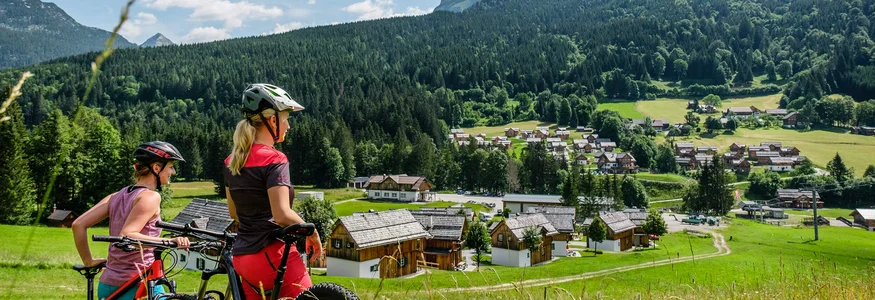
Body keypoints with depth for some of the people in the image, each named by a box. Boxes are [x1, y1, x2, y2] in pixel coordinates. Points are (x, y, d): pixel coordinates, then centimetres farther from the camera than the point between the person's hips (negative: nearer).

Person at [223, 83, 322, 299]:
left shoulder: (232, 161, 9)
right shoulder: (273, 159, -14)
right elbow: (282, 214, -20)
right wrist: (312, 234, -6)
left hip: (242, 258, 8)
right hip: (273, 255, -8)